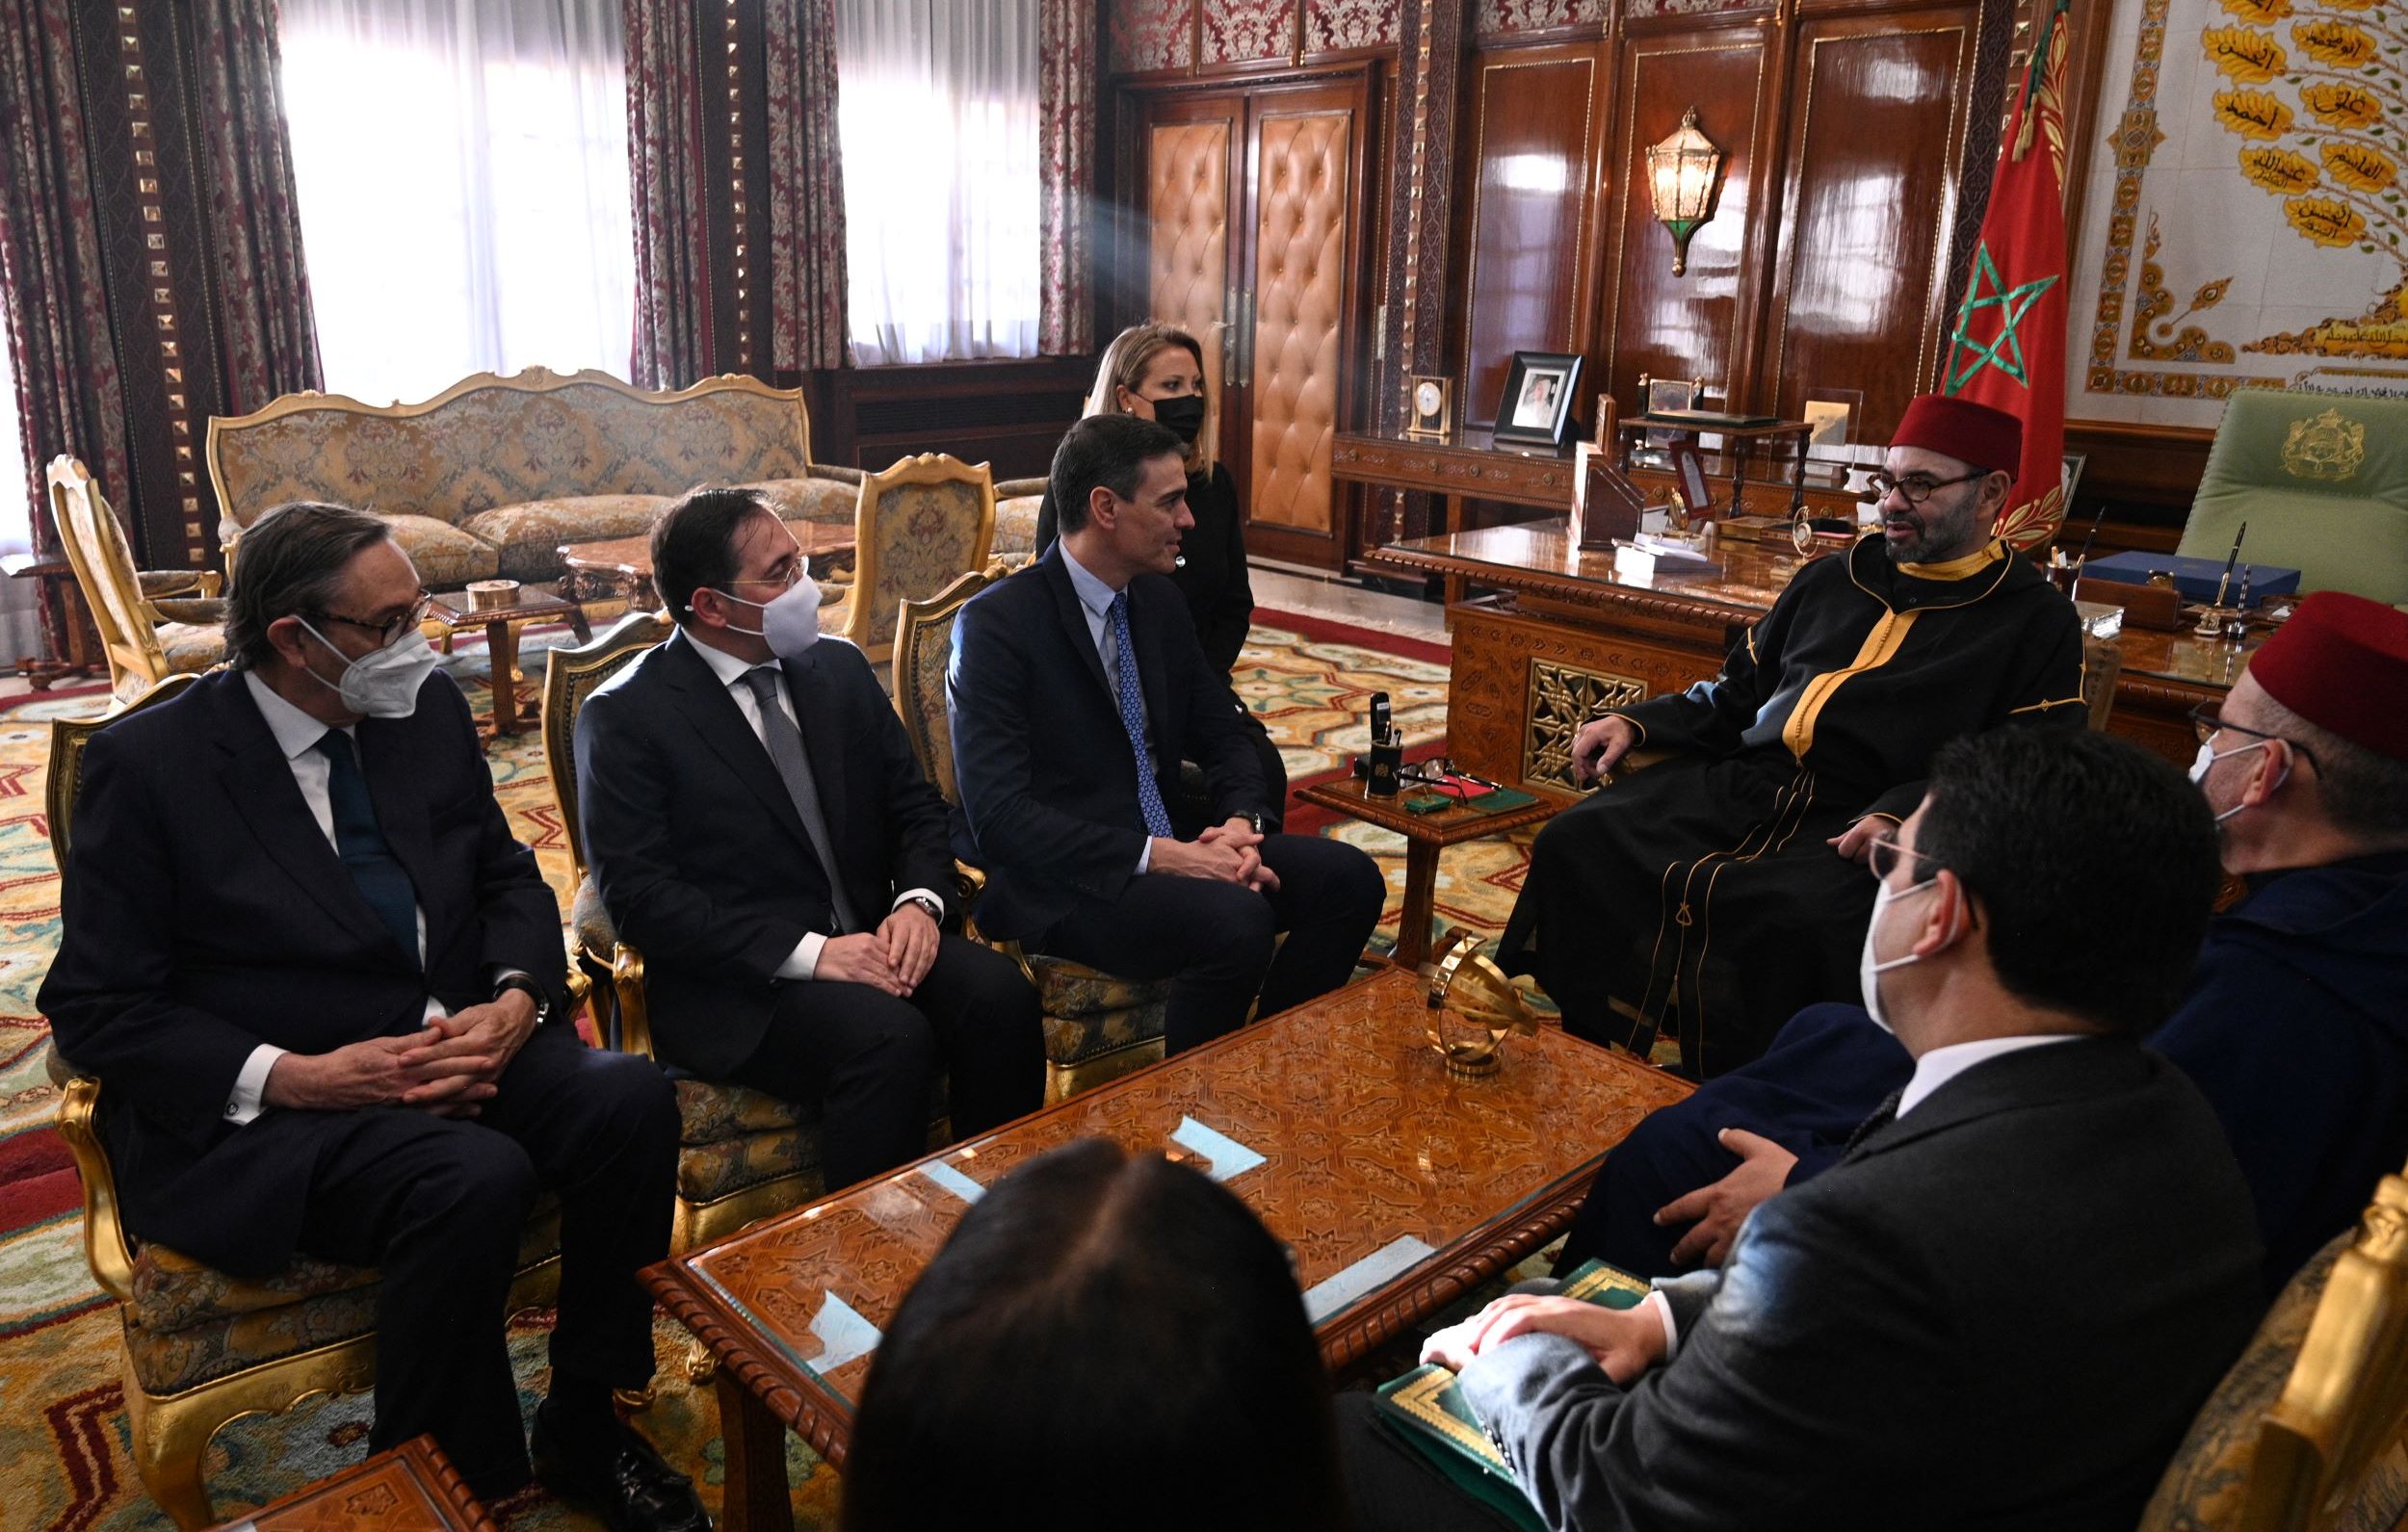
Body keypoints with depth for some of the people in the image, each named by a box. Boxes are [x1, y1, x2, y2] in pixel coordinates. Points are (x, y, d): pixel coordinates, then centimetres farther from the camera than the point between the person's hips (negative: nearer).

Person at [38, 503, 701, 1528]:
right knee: (476, 1178, -33)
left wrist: (516, 1002, -10)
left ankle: (583, 1431, -3)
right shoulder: (149, 763, -8)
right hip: (255, 1104, -5)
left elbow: (507, 877, 12)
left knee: (630, 1098, -23)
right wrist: (298, 1079, -21)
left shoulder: (429, 711, 6)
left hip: (456, 1047, 5)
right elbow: (95, 1009, -7)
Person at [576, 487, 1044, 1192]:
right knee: (892, 1038, -31)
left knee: (998, 992, -23)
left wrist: (919, 901, -9)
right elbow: (637, 894, -13)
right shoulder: (624, 716, -6)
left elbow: (916, 804, 13)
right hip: (733, 979, -5)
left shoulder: (839, 667, 10)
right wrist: (808, 952, -21)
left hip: (868, 942, 5)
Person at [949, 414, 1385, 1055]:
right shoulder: (997, 623, -15)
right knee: (1236, 921, -31)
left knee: (1349, 878, -9)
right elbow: (998, 816, -22)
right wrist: (1156, 857, -26)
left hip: (1165, 845, 7)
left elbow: (1223, 734, 14)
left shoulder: (1157, 599, 8)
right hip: (1053, 879, -7)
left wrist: (1239, 825, -8)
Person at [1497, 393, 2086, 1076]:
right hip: (1741, 782, 5)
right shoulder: (1829, 581, 25)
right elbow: (1736, 694, 29)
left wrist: (1904, 815, -22)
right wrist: (1636, 722, 11)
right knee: (1577, 841, -17)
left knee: (1793, 918, -38)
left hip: (1861, 825, -5)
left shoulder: (2037, 621, 8)